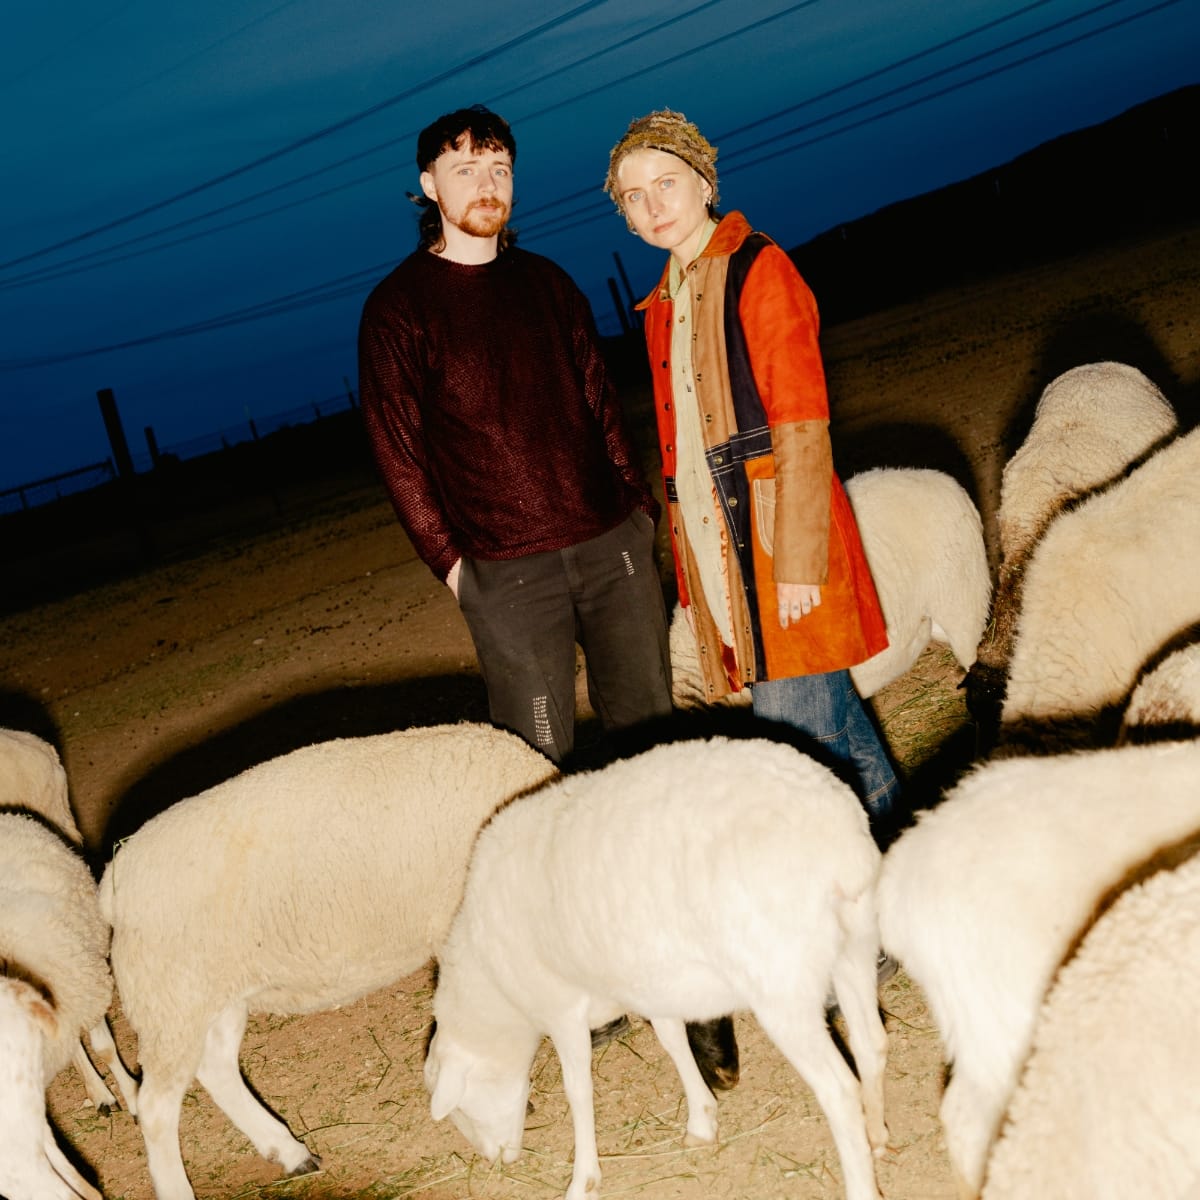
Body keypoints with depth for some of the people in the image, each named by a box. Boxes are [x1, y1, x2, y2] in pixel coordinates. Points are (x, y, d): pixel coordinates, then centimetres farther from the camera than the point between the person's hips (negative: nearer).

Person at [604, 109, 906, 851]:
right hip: (718, 542, 7)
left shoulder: (758, 269, -5)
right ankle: (886, 829, 25)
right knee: (825, 714, 13)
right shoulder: (665, 303, 17)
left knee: (793, 723, -10)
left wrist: (797, 561, -18)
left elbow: (801, 425, -12)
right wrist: (690, 565, 12)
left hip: (775, 535, -7)